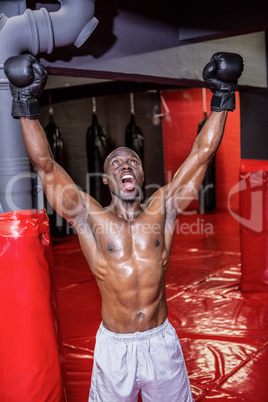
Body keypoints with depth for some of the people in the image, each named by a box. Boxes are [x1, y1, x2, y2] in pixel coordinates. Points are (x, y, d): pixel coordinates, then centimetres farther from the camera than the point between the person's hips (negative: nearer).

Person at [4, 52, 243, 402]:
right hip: (114, 346, -1)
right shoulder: (91, 218, -8)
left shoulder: (162, 209, -3)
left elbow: (202, 152, -5)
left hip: (162, 341, 2)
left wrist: (223, 96, -7)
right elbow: (44, 163, -14)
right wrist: (27, 102, -19)